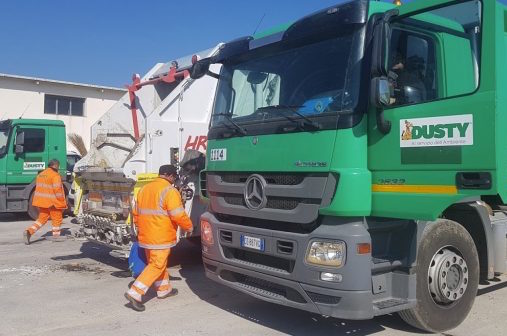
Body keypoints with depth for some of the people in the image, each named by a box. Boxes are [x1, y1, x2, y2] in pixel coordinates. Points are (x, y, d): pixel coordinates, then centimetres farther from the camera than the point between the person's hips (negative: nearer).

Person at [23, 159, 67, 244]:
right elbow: (57, 189, -19)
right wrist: (62, 202, -8)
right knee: (57, 218, 9)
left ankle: (29, 231, -1)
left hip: (41, 201, 7)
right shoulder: (55, 175, -14)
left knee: (42, 219, 15)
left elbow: (39, 188, 15)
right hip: (53, 202, -7)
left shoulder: (40, 174, 12)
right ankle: (56, 236, 16)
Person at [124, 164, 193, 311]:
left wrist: (140, 228, 29)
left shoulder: (144, 189, 12)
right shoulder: (169, 191, -13)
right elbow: (178, 215, -18)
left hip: (145, 236, 9)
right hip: (161, 237, -8)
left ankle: (164, 289, 33)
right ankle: (135, 293, -8)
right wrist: (189, 227, -2)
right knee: (156, 265, -3)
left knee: (159, 262, 21)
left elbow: (136, 213, 18)